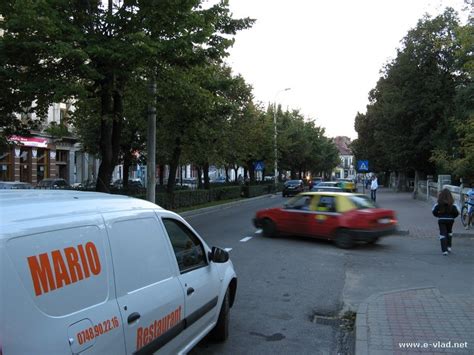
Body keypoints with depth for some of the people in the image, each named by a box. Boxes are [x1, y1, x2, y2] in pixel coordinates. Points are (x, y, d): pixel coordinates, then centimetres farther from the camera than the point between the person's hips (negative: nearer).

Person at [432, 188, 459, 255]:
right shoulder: (452, 203, -7)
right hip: (450, 220, 2)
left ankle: (444, 250, -6)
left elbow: (434, 211, -8)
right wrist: (452, 217, 12)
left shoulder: (439, 203, -9)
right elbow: (456, 212, -5)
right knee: (449, 233, 25)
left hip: (441, 220, -2)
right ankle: (449, 247, 29)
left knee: (443, 234, 0)